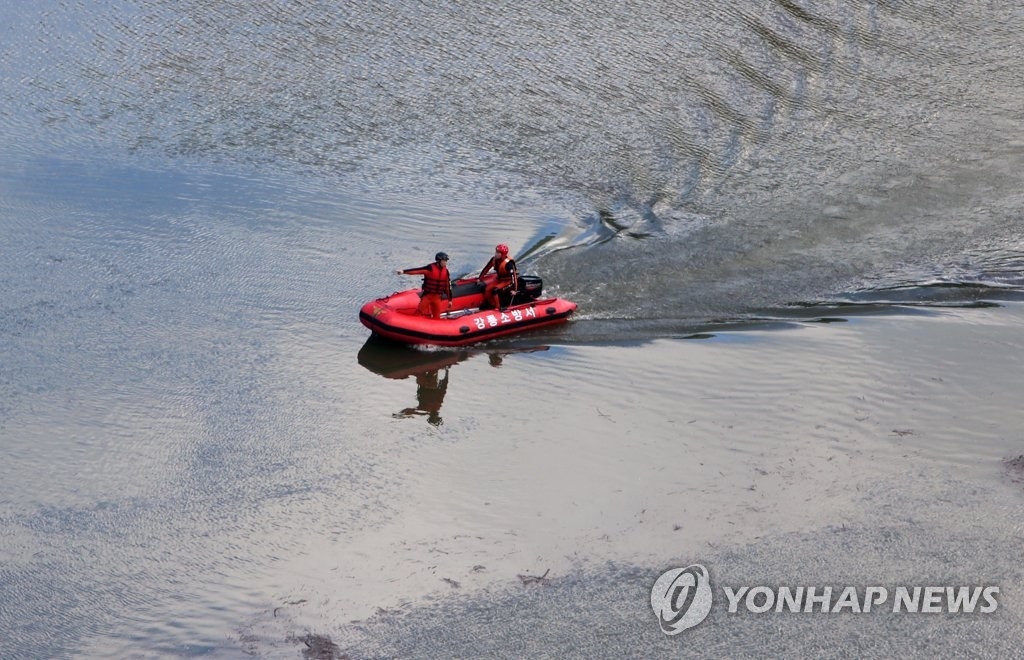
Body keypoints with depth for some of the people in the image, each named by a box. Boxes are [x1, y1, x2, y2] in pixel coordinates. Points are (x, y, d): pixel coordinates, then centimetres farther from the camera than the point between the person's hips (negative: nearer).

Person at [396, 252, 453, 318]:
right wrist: (404, 272, -36)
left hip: (437, 297, 4)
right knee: (419, 312, -6)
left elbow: (448, 286, 7)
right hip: (427, 295, -4)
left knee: (437, 316, 8)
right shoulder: (431, 268, -15)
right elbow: (417, 270, -25)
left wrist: (450, 300, 10)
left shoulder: (445, 271, -1)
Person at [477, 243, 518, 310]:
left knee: (495, 290, -27)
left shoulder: (508, 263, -28)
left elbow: (513, 276, -29)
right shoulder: (494, 259, -7)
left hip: (509, 281, -7)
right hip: (499, 279, 7)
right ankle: (492, 306, 0)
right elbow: (486, 269, 5)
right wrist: (480, 278, 10)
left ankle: (497, 308, -13)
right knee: (487, 289, -14)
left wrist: (513, 289, -32)